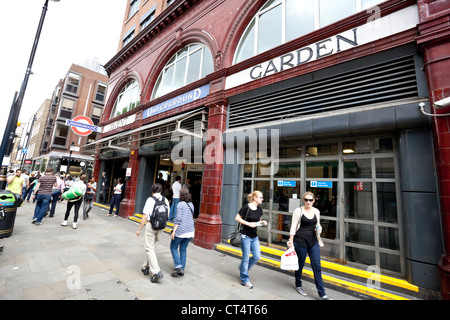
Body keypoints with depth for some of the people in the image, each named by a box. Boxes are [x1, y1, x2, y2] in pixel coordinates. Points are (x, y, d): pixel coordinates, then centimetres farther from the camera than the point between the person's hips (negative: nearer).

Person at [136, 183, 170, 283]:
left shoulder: (150, 200, -11)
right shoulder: (165, 200, 4)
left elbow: (145, 216, -14)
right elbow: (167, 215, 9)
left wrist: (139, 229, -5)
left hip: (151, 225, -6)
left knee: (149, 248, 1)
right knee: (152, 247, 21)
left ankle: (156, 272, -4)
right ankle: (146, 267, 34)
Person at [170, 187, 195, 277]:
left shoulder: (180, 204, -12)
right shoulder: (191, 204, 9)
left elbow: (178, 219, -16)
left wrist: (174, 231, -13)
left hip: (181, 230, -6)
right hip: (190, 231, 7)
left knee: (173, 247, 12)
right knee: (183, 249, 15)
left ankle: (178, 266, 4)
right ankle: (182, 270, 21)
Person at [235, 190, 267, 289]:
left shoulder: (259, 209, 4)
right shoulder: (246, 207, -17)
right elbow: (237, 218, -12)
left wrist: (262, 222, -4)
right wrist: (249, 223, -20)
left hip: (255, 236, 7)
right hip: (246, 236, -7)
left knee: (257, 256, 7)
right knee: (246, 258, 4)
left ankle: (242, 268, 32)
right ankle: (244, 280, 23)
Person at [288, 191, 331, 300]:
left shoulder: (316, 211, 6)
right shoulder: (298, 211, -8)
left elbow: (318, 224, 18)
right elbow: (293, 226, -7)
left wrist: (319, 228, -5)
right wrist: (291, 240, -11)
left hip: (313, 241, 4)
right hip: (300, 241, -4)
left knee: (317, 266, 4)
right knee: (300, 264, 11)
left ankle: (322, 294, 14)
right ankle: (298, 286, 33)